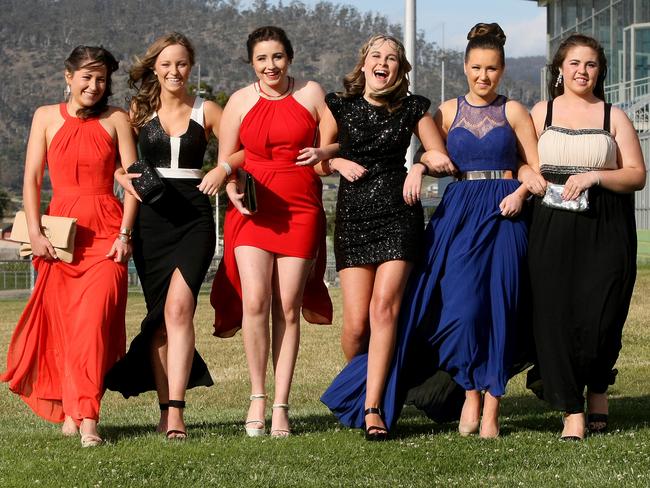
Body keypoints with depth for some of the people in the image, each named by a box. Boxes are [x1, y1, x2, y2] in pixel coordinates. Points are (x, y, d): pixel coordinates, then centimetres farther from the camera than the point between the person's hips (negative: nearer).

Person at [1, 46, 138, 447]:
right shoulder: (47, 117, 9)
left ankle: (87, 418, -19)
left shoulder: (116, 120, 6)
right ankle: (69, 411, 11)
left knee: (94, 319, -15)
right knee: (63, 322, 1)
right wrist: (35, 233, -3)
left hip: (106, 234, -2)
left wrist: (124, 234, -6)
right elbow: (32, 179, 7)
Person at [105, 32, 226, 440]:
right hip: (151, 218, 2)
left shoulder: (206, 112, 7)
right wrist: (128, 180, -9)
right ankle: (166, 410, 10)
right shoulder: (139, 112, 10)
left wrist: (224, 169, -12)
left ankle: (176, 411, -23)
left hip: (194, 217, -2)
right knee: (160, 315, 4)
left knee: (178, 306, -19)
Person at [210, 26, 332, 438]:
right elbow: (225, 160, 11)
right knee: (255, 300, -15)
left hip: (300, 210, 0)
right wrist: (232, 190, -8)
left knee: (288, 308, -2)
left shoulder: (311, 94, 7)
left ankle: (281, 405, 3)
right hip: (252, 209, 0)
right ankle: (257, 396, -1)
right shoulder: (240, 101, 8)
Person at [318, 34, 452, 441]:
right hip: (353, 217, 1)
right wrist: (338, 162, -7)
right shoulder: (340, 106, 7)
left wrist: (421, 166, -8)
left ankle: (372, 407, -18)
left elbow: (443, 158, 11)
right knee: (356, 321, -6)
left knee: (384, 307, -17)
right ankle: (349, 389, 23)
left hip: (399, 213, -1)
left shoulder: (412, 108, 7)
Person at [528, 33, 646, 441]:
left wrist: (594, 176, -10)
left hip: (605, 229, -1)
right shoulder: (541, 113, 13)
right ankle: (572, 410, -3)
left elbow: (637, 175, 4)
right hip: (553, 227, 1)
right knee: (555, 313, -8)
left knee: (600, 316, -7)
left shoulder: (614, 117, 10)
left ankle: (598, 389, 21)